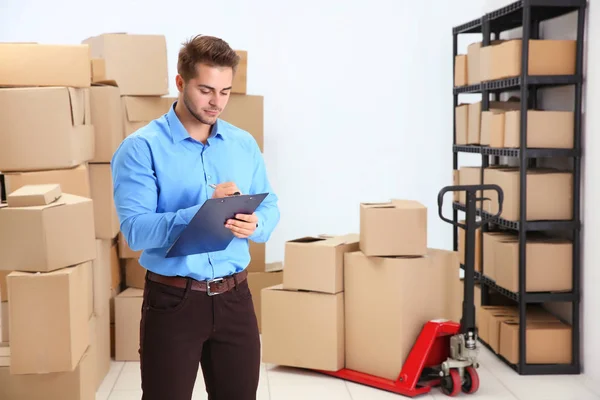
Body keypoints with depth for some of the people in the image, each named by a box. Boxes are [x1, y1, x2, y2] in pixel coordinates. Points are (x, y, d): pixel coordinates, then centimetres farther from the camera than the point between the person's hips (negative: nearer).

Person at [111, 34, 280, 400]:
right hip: (173, 300, -4)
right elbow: (135, 230, -18)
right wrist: (204, 212, -28)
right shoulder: (142, 147, -10)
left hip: (235, 297, 4)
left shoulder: (245, 144, 7)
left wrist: (254, 225, -14)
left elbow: (270, 208, 9)